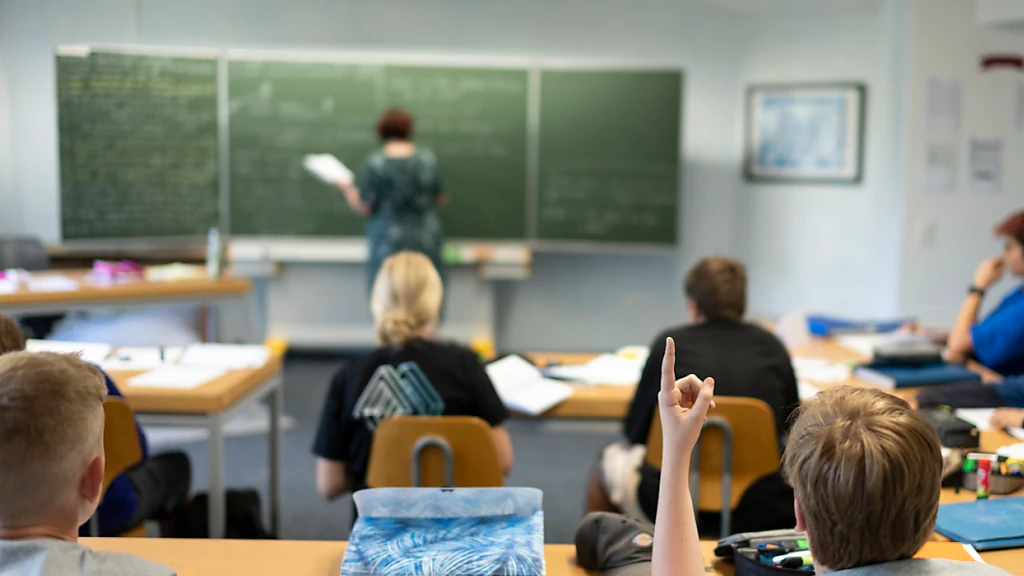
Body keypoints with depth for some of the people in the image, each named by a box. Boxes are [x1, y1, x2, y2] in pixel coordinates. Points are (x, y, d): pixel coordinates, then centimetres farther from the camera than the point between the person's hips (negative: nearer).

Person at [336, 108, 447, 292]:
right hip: (426, 242, 3)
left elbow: (364, 207, -8)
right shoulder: (428, 159, -1)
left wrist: (347, 189, 10)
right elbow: (440, 199, 8)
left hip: (389, 244, -3)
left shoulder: (375, 164, -11)